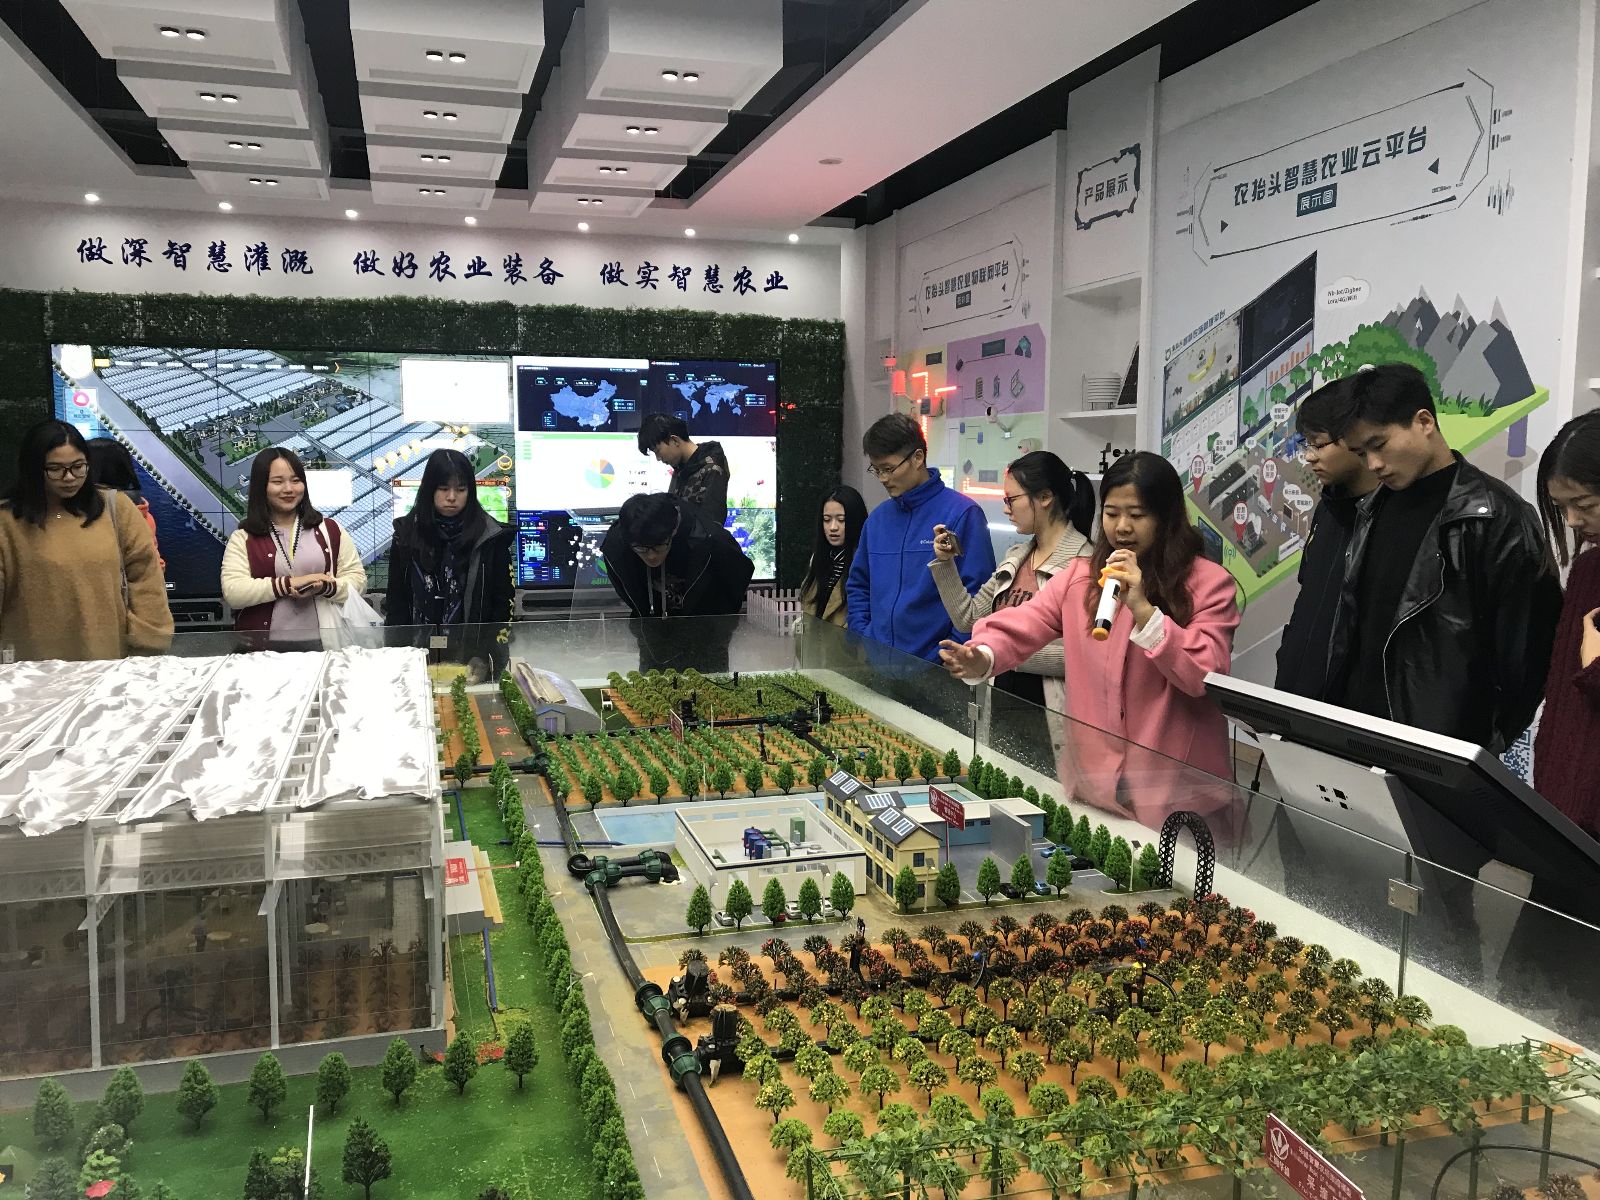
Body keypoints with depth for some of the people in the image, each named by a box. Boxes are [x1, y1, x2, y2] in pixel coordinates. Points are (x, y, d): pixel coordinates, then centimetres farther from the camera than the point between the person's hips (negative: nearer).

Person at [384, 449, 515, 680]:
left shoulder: (490, 537, -2)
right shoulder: (407, 533, 5)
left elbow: (503, 602, 0)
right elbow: (396, 602, 7)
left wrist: (485, 658, -9)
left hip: (472, 658, -1)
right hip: (419, 654, 1)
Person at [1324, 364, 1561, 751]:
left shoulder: (1496, 518, -12)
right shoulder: (1373, 510, 9)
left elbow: (1527, 652, -10)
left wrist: (1488, 748, -7)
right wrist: (1336, 711, 8)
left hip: (1443, 748, -6)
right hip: (1359, 730, 6)